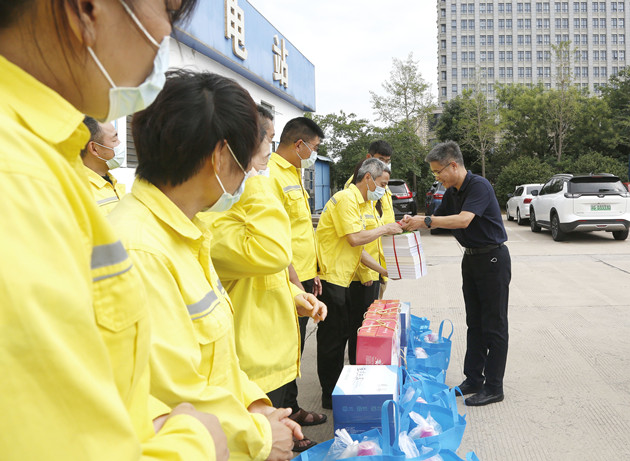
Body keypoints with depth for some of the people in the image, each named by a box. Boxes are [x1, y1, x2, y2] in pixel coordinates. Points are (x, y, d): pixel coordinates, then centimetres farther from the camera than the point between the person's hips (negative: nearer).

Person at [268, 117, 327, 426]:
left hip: (301, 279, 10)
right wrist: (294, 281, -23)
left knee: (294, 350, 19)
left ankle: (291, 408, 34)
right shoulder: (272, 174, -16)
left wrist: (311, 274, 21)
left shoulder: (293, 174, 16)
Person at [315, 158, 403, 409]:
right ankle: (330, 396, 11)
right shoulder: (346, 198, -14)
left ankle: (337, 389, 28)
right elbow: (355, 238, -23)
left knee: (341, 335, 16)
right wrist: (384, 229, -9)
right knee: (332, 337, -1)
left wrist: (383, 270, 13)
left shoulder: (361, 203, 17)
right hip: (329, 277, -10)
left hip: (341, 278, 10)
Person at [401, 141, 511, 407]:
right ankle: (473, 379, 21)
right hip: (471, 258, 9)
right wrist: (415, 222, -1)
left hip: (492, 258, -9)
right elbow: (438, 219, 19)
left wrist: (425, 221, -31)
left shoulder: (479, 186, -19)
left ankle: (493, 388, 6)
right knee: (474, 323, 13)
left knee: (494, 325, -2)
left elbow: (463, 219, -32)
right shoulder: (452, 193, 8)